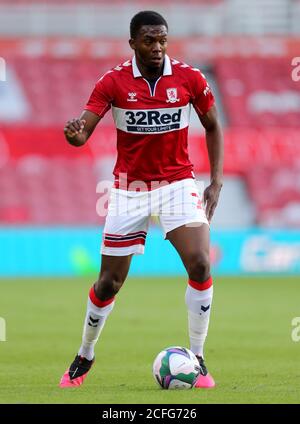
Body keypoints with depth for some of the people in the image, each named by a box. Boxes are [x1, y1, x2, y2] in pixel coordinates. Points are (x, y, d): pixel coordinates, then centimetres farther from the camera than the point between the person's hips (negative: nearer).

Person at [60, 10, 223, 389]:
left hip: (177, 183, 0)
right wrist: (74, 133, -40)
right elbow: (83, 132, -15)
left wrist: (216, 181, -1)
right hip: (129, 189, 0)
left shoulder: (189, 78, -6)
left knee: (200, 264, -19)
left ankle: (197, 359, -5)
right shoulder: (113, 81, -9)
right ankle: (84, 357, 27)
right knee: (110, 282, 3)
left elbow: (213, 127, 8)